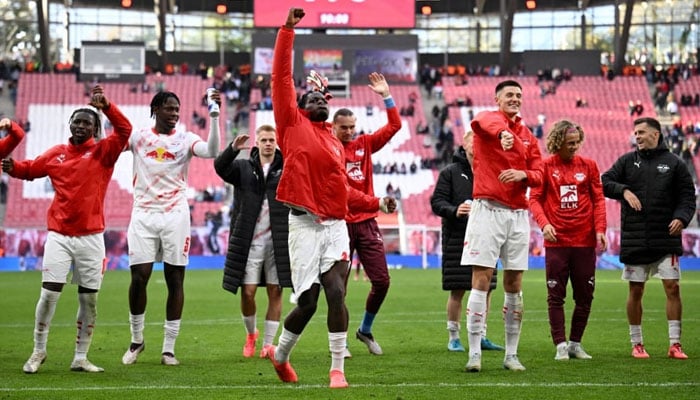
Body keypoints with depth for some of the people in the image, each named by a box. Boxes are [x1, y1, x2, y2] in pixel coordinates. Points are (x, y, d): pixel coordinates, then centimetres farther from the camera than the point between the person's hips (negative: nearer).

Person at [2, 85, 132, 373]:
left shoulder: (103, 152, 1)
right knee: (49, 294, -5)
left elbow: (124, 130, -14)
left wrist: (106, 106, -29)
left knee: (89, 298, 4)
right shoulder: (56, 154, 8)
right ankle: (38, 352, 11)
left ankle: (80, 358, 15)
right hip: (59, 236, 1)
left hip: (91, 238, -1)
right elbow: (31, 169, 18)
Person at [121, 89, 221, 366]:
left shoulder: (185, 139, 3)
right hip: (143, 215, 0)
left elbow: (211, 151, -14)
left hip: (174, 216, 0)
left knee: (175, 280, 1)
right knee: (139, 277, -5)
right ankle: (136, 340, 15)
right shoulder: (138, 137, 6)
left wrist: (214, 116, -23)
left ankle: (169, 348, 7)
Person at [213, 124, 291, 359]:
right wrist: (233, 149, -29)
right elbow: (220, 166, -9)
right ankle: (250, 334, 23)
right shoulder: (243, 168, 8)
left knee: (275, 292, -1)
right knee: (247, 292, -3)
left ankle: (268, 344, 8)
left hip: (278, 242, 0)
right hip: (249, 241, 0)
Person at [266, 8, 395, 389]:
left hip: (336, 226, 4)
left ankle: (338, 369, -6)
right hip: (305, 225, -4)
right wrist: (287, 30, -5)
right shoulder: (293, 125, 3)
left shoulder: (335, 143, 17)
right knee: (307, 303, -1)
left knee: (336, 293, -12)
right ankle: (280, 354, 26)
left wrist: (376, 203, 21)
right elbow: (281, 77, -3)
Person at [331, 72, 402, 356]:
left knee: (381, 280, 0)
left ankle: (365, 330, 22)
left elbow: (394, 126, 7)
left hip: (367, 222, 4)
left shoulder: (364, 144, 9)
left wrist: (386, 96, 2)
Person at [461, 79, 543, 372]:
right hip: (487, 210, -5)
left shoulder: (528, 136, 16)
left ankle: (511, 355, 13)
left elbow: (538, 175, 10)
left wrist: (523, 174, -14)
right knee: (481, 281, -8)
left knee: (514, 285, 7)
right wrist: (502, 133, -51)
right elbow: (485, 123, -28)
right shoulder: (489, 118, -1)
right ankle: (474, 353, -6)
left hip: (518, 214, 5)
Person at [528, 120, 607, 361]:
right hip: (556, 241, -2)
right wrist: (544, 224, -17)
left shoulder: (588, 166, 8)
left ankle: (575, 343, 17)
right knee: (556, 296, -2)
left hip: (585, 241, 2)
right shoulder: (545, 167, 2)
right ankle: (560, 345, 3)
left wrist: (600, 228, -5)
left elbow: (598, 199, 8)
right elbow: (535, 199, -1)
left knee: (585, 295, 5)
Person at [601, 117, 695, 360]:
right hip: (634, 239, 1)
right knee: (635, 291, 5)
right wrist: (623, 190, -13)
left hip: (667, 239, -1)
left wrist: (681, 217, -13)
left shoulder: (674, 164, 5)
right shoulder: (627, 161, 9)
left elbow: (687, 196, 4)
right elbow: (604, 182, 5)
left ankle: (675, 344, -1)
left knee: (673, 287, -7)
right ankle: (637, 344, 14)